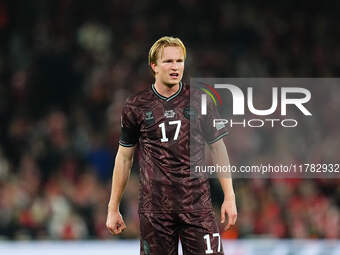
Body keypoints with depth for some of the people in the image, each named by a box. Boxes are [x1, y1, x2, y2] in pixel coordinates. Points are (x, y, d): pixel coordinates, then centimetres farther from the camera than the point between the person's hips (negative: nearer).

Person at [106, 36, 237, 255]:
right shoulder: (136, 107, 5)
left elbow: (218, 148, 9)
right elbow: (124, 157, 11)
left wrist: (229, 197, 2)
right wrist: (113, 208, 10)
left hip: (197, 204, 0)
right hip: (154, 208, 0)